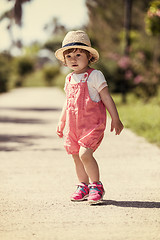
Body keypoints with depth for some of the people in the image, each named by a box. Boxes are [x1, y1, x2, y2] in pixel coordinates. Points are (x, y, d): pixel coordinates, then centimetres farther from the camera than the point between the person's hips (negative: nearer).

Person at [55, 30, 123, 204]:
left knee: (85, 153, -18)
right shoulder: (69, 79, 13)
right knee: (76, 156, 9)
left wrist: (115, 119, -6)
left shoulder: (94, 75, -6)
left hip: (92, 124, -7)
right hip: (73, 124, 7)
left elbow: (106, 97, -5)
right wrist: (61, 123, 23)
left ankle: (96, 186, -5)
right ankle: (83, 186, 23)